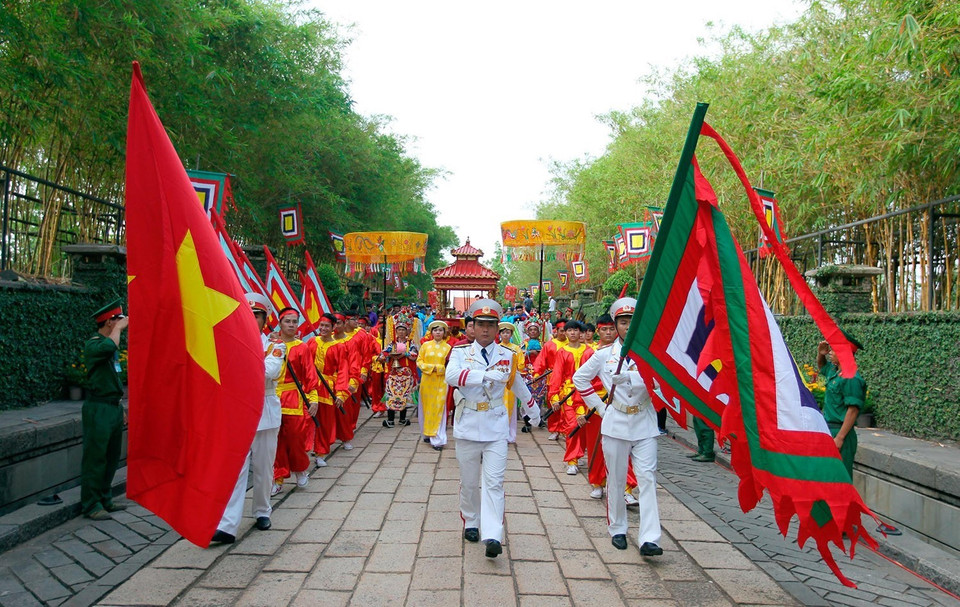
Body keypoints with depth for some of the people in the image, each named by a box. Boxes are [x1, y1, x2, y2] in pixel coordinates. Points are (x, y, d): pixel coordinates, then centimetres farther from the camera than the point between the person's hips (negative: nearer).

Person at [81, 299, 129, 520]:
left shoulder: (110, 344, 16)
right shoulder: (93, 344, -11)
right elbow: (109, 347, -37)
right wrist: (119, 327, -19)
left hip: (113, 407, 9)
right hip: (98, 410, -9)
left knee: (112, 457, 13)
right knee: (95, 457, -3)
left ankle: (105, 500, 23)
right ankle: (91, 505, 5)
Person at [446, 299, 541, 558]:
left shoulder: (508, 356, 5)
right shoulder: (460, 352, 0)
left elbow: (519, 386, 21)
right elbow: (451, 376, -22)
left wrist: (533, 410, 31)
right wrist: (485, 374, -34)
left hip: (496, 428, 0)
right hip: (467, 427, 0)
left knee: (493, 482, -8)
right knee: (469, 482, 12)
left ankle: (493, 537, -12)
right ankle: (471, 524, 32)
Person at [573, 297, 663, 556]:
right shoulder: (604, 355, 3)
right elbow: (579, 378, 11)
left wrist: (629, 377, -31)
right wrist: (599, 406, 5)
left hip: (645, 426, -1)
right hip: (616, 425, 1)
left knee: (647, 478, -7)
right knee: (616, 479, 9)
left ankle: (649, 539, -8)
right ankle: (617, 530, 25)